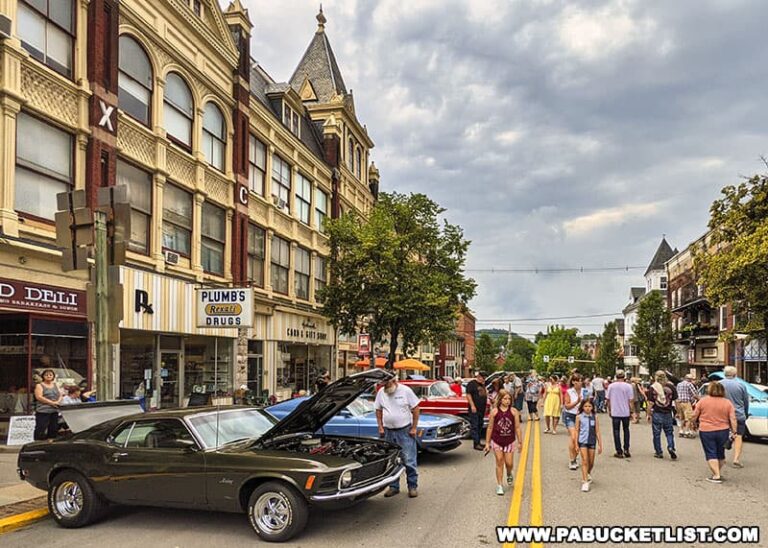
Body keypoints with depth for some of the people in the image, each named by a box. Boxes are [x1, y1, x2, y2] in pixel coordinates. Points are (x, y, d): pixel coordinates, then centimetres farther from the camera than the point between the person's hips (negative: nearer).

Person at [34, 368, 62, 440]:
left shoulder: (55, 385, 18)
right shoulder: (39, 386, 1)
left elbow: (61, 395, 13)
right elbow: (39, 397, -12)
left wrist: (58, 402, -9)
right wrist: (52, 402, -16)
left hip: (54, 411, 6)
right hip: (43, 411, -6)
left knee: (54, 429, 7)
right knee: (40, 429, -9)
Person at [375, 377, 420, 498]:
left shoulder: (406, 390, -9)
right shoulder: (381, 392, 2)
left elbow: (415, 408, -5)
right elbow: (378, 410, 10)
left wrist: (414, 428, -7)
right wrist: (380, 428, 3)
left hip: (405, 430, -4)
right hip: (388, 432, 4)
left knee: (409, 461, -2)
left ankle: (413, 487, 10)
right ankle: (393, 487, 22)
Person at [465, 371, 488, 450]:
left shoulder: (482, 384, 18)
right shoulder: (472, 384, -9)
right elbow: (468, 395, -16)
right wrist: (472, 406, -22)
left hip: (481, 409, 9)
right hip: (474, 409, -9)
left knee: (479, 426, 13)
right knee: (474, 426, -6)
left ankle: (478, 442, 20)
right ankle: (476, 444, -5)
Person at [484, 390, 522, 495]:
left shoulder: (513, 411, -6)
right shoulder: (494, 411, -7)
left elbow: (517, 427, -1)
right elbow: (490, 428, -1)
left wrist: (519, 442, 0)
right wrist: (487, 443, 1)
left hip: (509, 441, 1)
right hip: (497, 441, -1)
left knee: (509, 463, 5)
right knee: (499, 462, 2)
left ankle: (509, 474, 39)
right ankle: (499, 485, 13)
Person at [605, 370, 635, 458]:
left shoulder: (611, 386, -3)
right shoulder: (628, 386, -8)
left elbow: (607, 399, 2)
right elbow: (631, 400, -7)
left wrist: (609, 410, 13)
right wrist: (632, 411, 3)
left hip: (615, 413, 0)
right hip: (625, 412, 0)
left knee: (616, 431, 6)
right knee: (626, 430, 18)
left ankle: (619, 452, 7)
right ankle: (626, 449, 15)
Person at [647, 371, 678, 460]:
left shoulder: (652, 388, -7)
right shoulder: (671, 386, -2)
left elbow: (650, 403, -8)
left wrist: (648, 414, 0)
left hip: (656, 413, -1)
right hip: (668, 413, 1)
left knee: (657, 434, 8)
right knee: (669, 432, 14)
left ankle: (658, 453, 13)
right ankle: (671, 447, -7)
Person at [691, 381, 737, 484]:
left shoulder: (703, 401, -5)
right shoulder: (728, 402, 0)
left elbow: (694, 416, 0)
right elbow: (733, 419, -4)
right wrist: (734, 431, 1)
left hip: (706, 431, -3)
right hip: (723, 431, 3)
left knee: (711, 454, 2)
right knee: (720, 453, 18)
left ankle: (716, 476, -4)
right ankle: (719, 473, 27)